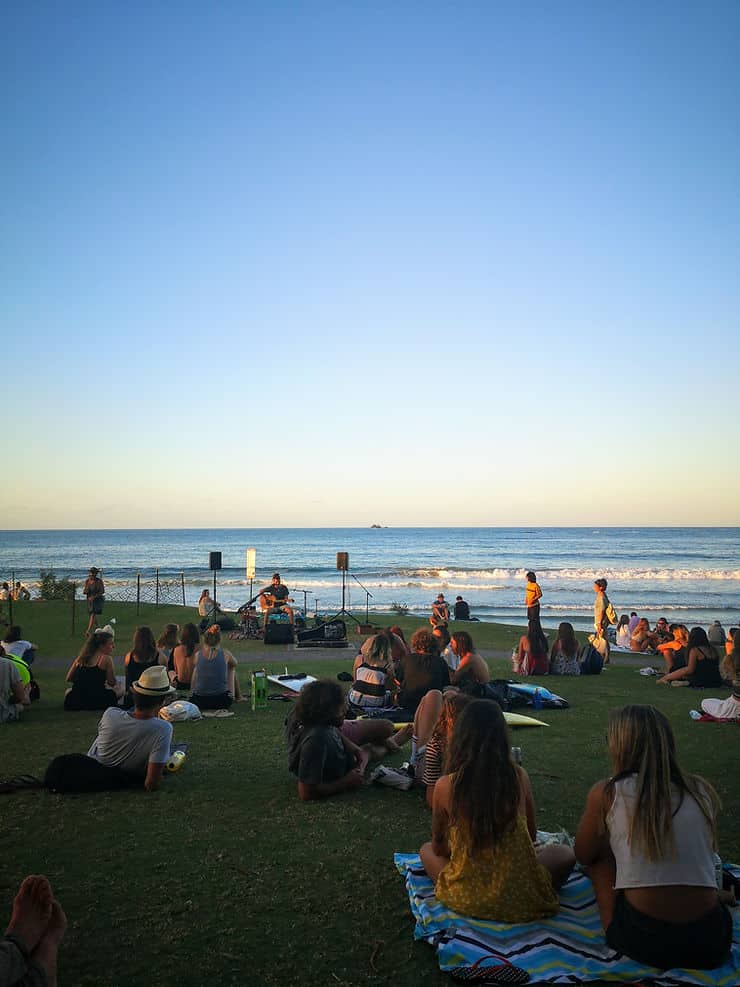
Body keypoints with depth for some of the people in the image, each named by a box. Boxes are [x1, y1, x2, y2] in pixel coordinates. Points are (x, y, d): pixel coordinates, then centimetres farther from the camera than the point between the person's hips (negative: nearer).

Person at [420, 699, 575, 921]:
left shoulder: (445, 786, -13)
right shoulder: (518, 777, -11)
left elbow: (438, 847, 3)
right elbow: (532, 835, 6)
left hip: (465, 900, -1)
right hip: (521, 901, 1)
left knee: (427, 851, 28)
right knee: (565, 854, 26)